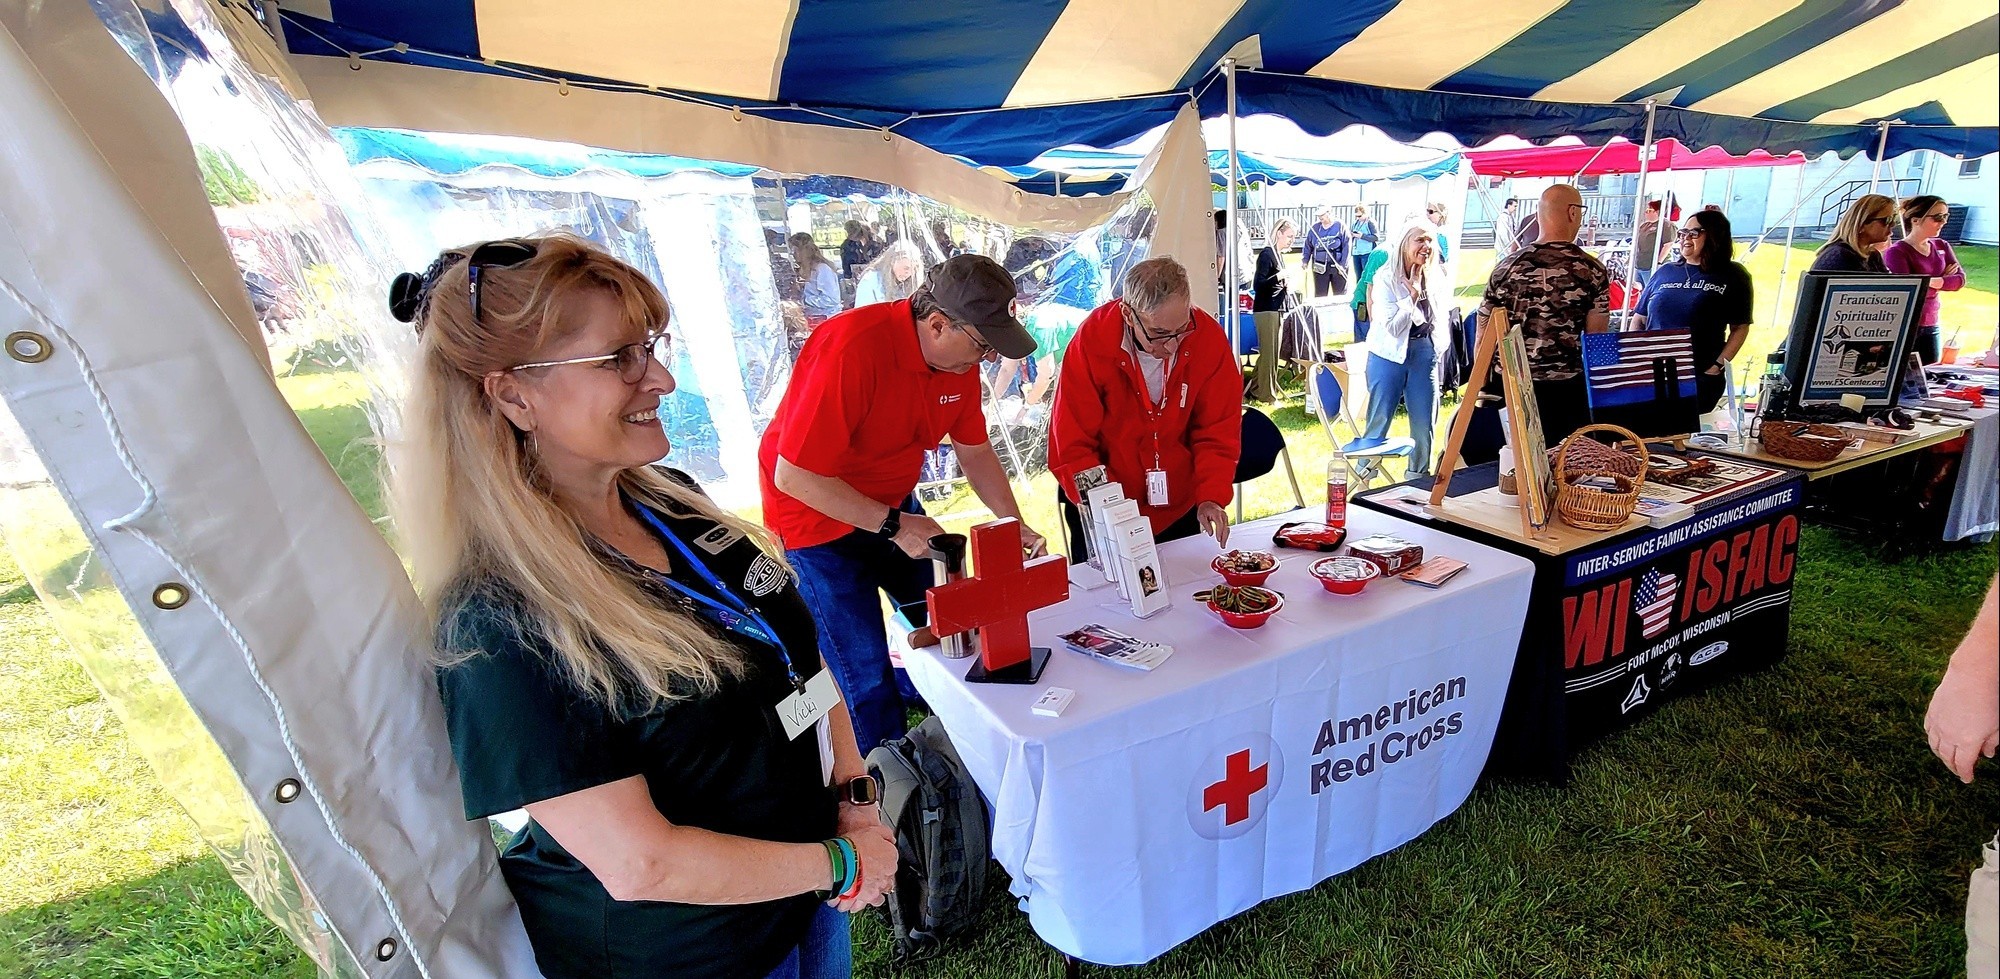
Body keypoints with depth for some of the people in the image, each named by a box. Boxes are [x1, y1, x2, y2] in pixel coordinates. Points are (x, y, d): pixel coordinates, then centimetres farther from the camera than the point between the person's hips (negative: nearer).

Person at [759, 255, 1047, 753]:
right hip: (820, 517, -7)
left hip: (893, 504, 7)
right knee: (868, 677, -3)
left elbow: (975, 451, 4)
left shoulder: (961, 355, -8)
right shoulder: (852, 348, -32)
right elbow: (794, 476, -29)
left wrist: (1014, 525, -5)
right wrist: (892, 525, -26)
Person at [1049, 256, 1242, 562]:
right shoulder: (1092, 340, -22)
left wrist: (1211, 497, -20)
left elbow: (1218, 431, -8)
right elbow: (1072, 445, -18)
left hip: (1180, 511, 3)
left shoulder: (1208, 337, -16)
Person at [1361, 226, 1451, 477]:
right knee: (1379, 420, -1)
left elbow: (1441, 319, 16)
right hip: (1390, 354, -4)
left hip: (1424, 355, 4)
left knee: (1424, 423, 7)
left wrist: (1439, 349, 8)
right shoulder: (1386, 277, -9)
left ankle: (1418, 477, 23)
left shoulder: (1435, 278, 5)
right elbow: (1393, 327, -16)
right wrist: (1412, 294, -17)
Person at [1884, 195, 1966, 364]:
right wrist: (1944, 279, -4)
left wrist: (1936, 281, -15)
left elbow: (1960, 279, 2)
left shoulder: (1942, 246, 10)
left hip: (1931, 326, 6)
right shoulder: (1896, 252, -11)